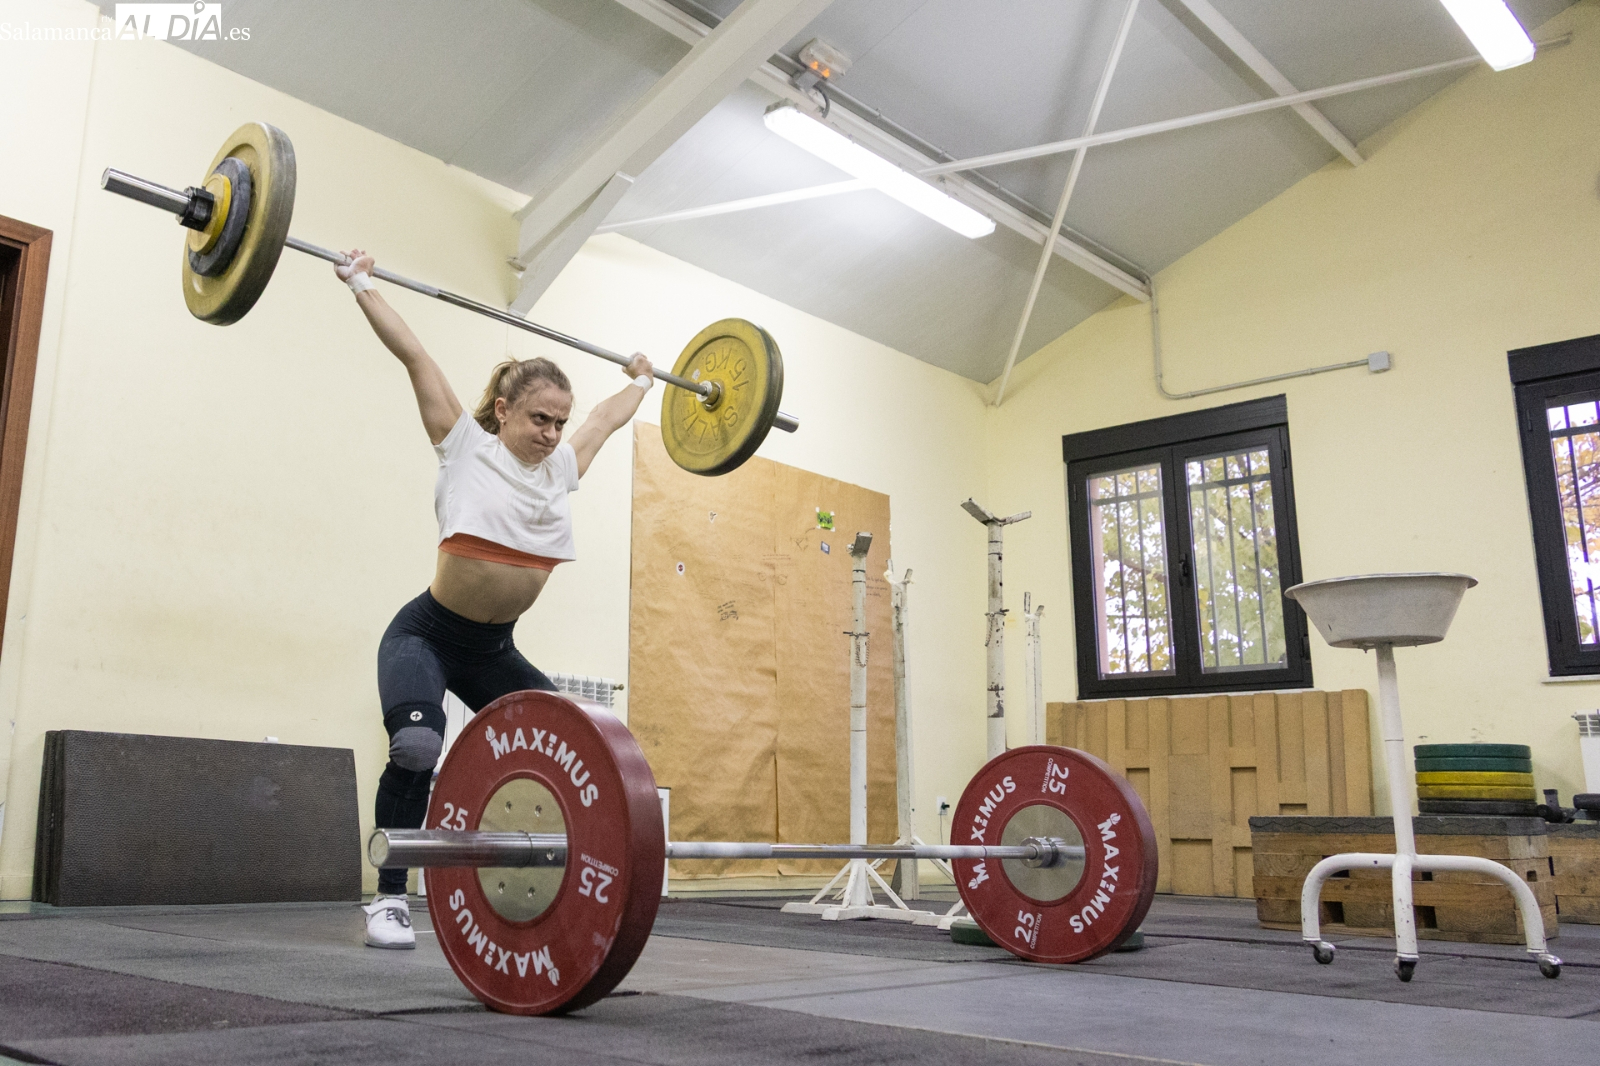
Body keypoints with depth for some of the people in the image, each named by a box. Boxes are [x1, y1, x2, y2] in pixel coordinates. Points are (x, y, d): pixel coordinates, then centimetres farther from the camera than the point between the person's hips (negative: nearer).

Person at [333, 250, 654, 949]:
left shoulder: (561, 466, 3)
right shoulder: (466, 447, -9)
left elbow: (608, 417, 21)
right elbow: (412, 354, -8)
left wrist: (640, 381, 34)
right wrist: (360, 285, -6)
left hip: (493, 651, 6)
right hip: (426, 636, -5)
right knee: (417, 747, -31)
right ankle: (389, 900, -13)